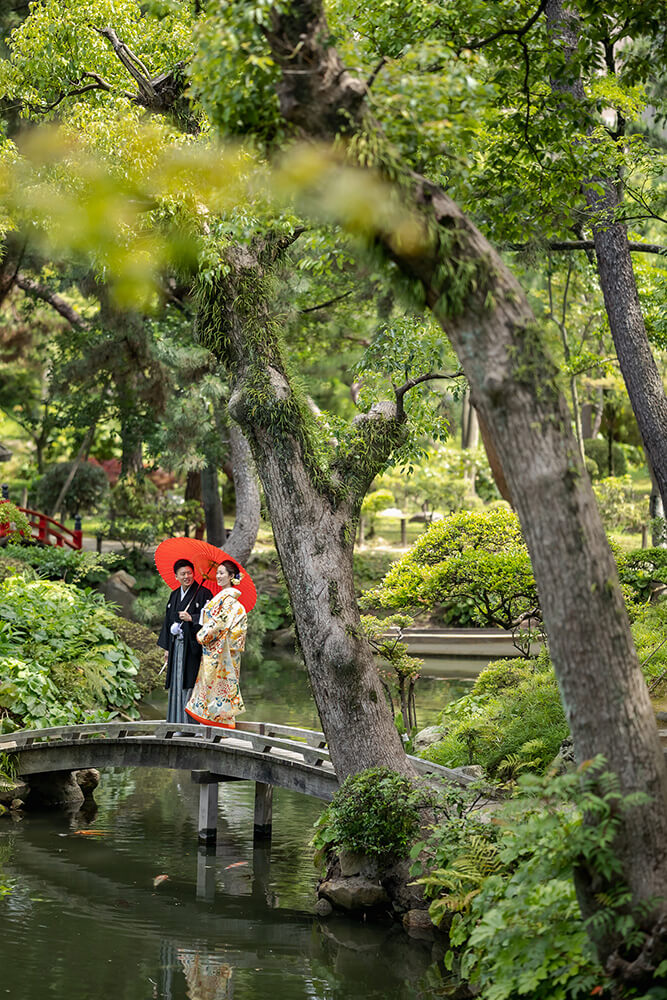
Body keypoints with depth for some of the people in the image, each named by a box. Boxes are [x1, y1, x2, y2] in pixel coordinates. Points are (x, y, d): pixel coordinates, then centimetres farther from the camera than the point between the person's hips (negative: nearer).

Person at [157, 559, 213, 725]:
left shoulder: (203, 593, -3)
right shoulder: (175, 595, 16)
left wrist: (191, 618, -19)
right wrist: (167, 648, 16)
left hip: (192, 646, -6)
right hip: (176, 646, 6)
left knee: (190, 684, -10)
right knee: (177, 685, 5)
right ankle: (177, 724, 8)